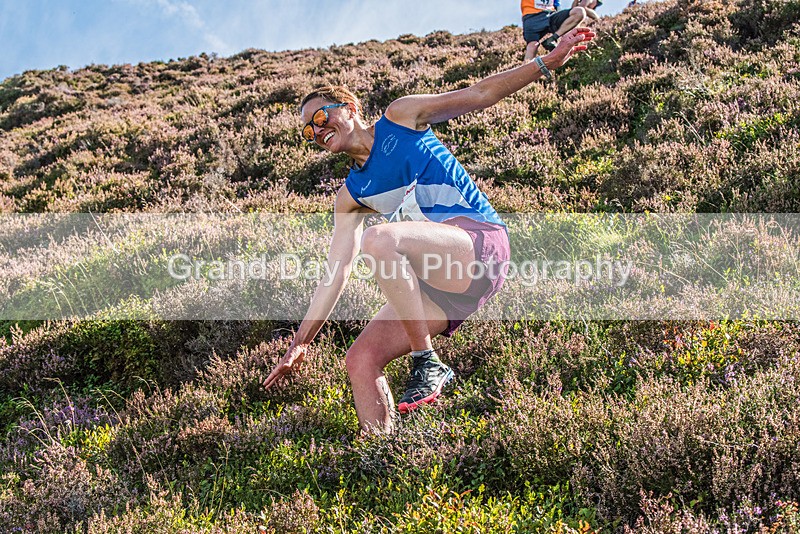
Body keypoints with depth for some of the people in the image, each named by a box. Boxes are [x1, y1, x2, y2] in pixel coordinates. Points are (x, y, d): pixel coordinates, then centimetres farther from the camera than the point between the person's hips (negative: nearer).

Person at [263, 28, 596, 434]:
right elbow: (335, 274, 14)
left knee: (380, 239, -32)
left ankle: (427, 364, -22)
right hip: (436, 282, 6)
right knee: (360, 361, -7)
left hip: (480, 241, -6)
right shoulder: (349, 198, 17)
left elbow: (479, 95, 6)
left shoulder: (400, 118, 7)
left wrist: (548, 61, -3)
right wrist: (300, 343, 10)